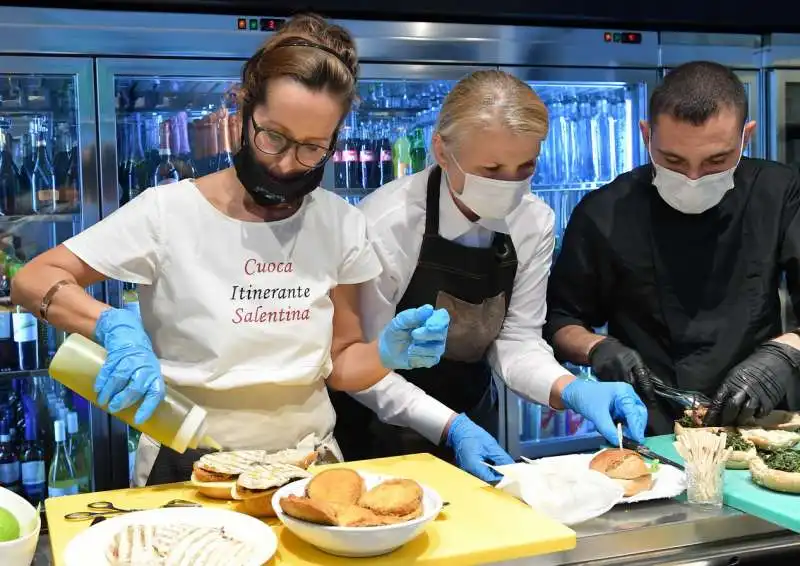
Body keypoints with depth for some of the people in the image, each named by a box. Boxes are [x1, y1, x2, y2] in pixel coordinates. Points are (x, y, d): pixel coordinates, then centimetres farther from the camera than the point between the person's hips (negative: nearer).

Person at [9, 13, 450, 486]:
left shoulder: (340, 225, 4)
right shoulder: (169, 211, -6)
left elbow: (340, 364, 9)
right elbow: (33, 282, -3)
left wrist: (389, 354, -13)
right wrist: (114, 326, -22)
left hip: (307, 464, 3)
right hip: (187, 471, -2)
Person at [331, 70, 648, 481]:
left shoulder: (535, 223, -12)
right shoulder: (385, 225, -26)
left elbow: (516, 340, -8)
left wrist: (570, 390, -26)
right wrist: (450, 427, -28)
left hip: (470, 414, 4)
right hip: (378, 430, -4)